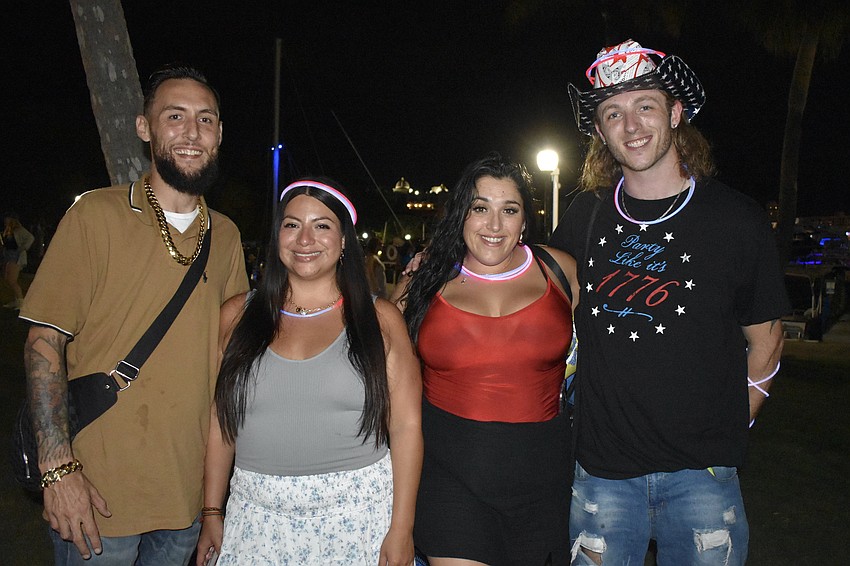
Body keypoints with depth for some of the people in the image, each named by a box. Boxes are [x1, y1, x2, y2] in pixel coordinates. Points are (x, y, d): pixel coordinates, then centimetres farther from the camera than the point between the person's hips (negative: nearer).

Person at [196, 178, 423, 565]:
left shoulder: (380, 319, -2)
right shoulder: (237, 315, 4)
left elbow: (406, 425, -4)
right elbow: (220, 421, 7)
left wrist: (402, 529, -8)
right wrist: (212, 513, 5)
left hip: (360, 514, -1)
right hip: (259, 516, 2)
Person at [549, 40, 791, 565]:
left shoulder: (737, 218, -4)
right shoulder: (586, 216, 1)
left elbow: (765, 338, 4)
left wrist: (729, 432, 2)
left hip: (701, 469, -1)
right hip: (601, 468, 2)